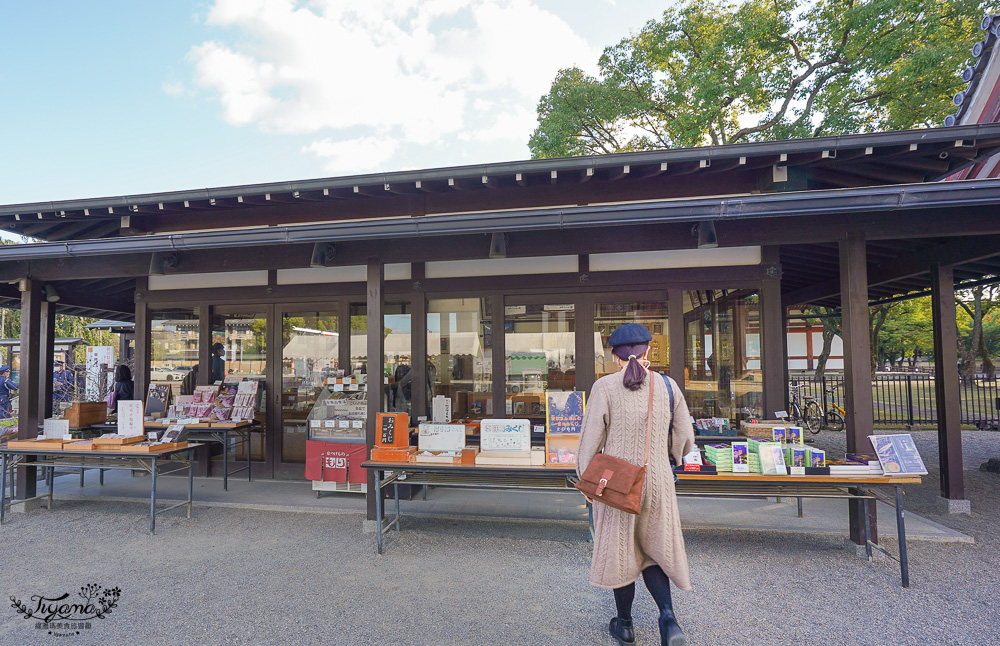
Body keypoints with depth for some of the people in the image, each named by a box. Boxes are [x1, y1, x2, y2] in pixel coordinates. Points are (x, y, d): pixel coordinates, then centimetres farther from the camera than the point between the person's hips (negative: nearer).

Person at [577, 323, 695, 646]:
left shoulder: (605, 387, -14)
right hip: (657, 483, 3)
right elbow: (685, 439, 4)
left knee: (620, 551, 16)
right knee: (653, 551, 22)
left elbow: (591, 438, -12)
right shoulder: (667, 386, -4)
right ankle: (667, 616, 4)